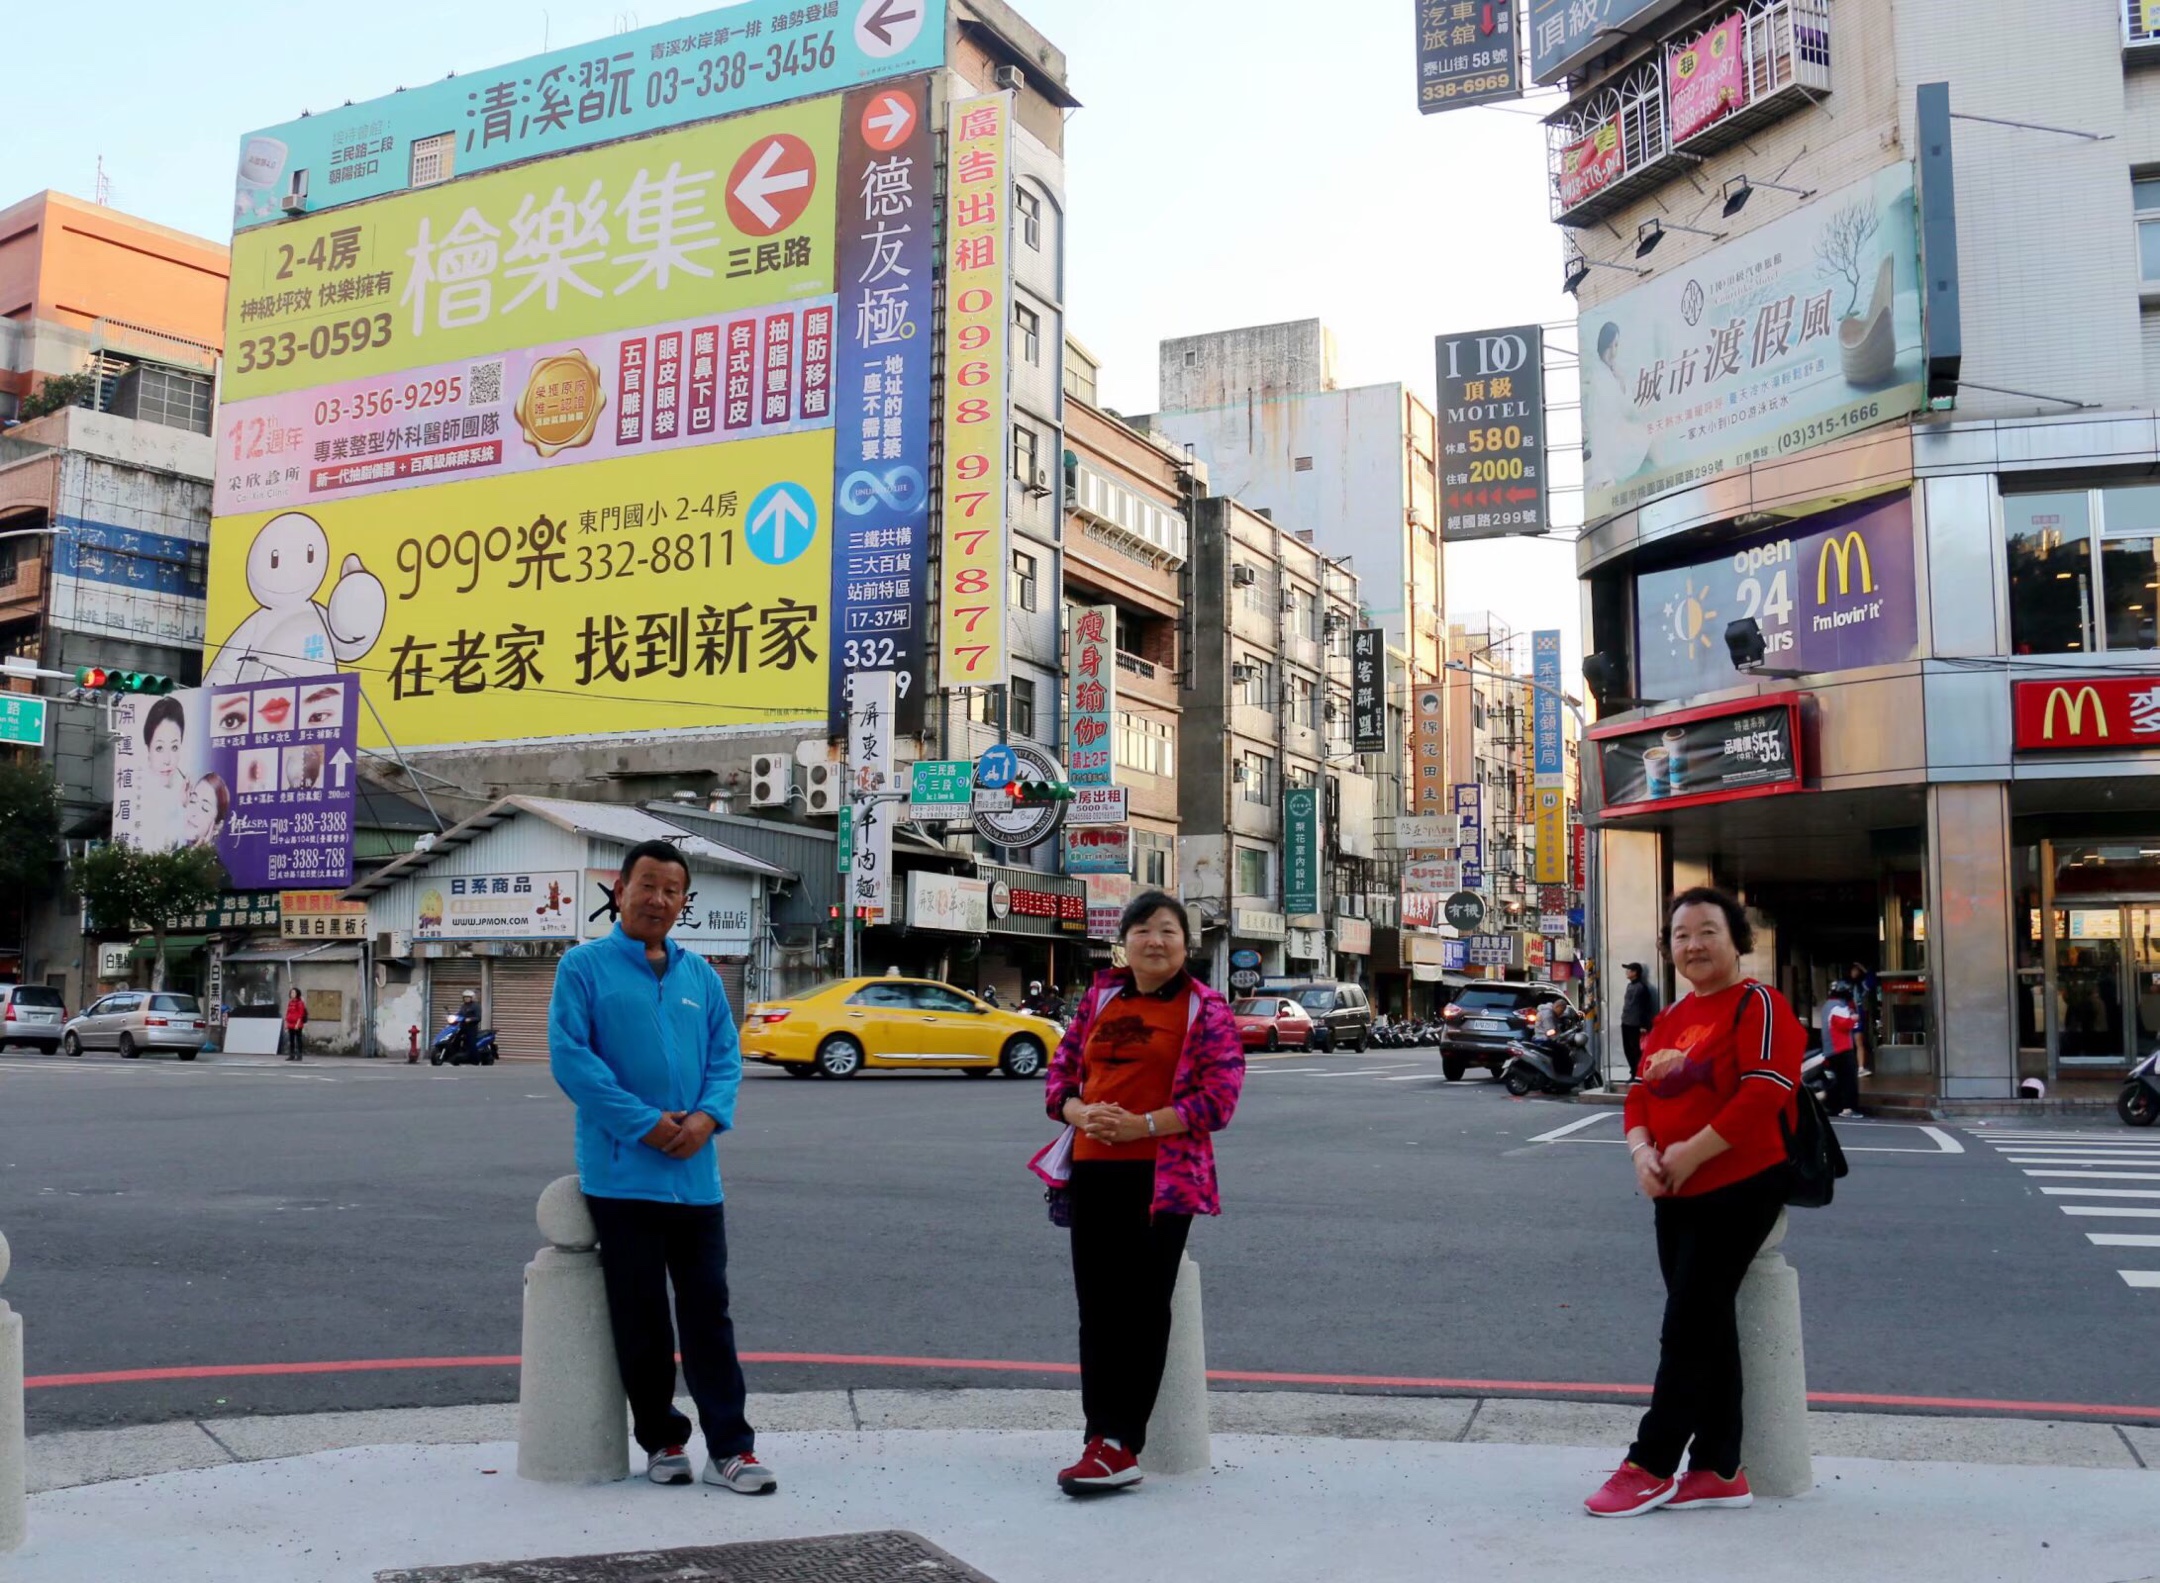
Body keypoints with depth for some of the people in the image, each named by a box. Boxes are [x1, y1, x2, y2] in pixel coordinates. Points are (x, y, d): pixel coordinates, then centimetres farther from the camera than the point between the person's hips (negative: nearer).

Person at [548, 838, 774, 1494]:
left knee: (708, 1309, 5)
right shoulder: (584, 966, -1)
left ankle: (730, 1446, 9)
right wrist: (646, 1125, -16)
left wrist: (707, 1116, -11)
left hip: (695, 1175, 4)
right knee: (640, 1316, 6)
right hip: (622, 1175, -3)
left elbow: (726, 1055, 10)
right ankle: (661, 1440, 20)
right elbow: (570, 1056, -10)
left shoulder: (700, 974, 12)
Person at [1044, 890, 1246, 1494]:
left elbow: (1220, 1098, -9)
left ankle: (1119, 1444, 3)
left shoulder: (1206, 1010, -2)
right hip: (1092, 1172, 5)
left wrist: (1144, 1125, -19)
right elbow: (1061, 1071, 13)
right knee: (1097, 1308, 7)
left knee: (1143, 1308, -1)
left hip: (1162, 1175, -5)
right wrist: (1080, 1113, -10)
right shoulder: (1099, 999, 13)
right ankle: (1104, 1439, 15)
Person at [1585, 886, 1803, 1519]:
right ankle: (1719, 1471, 20)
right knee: (1708, 1329, 12)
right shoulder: (1669, 1018, 15)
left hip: (1738, 1190, -8)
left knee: (1686, 1329, -5)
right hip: (1677, 1198, 8)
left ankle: (1650, 1466, 3)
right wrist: (1642, 1152, -6)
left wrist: (1692, 1152, -20)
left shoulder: (1759, 1005, -10)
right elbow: (1641, 1094, 14)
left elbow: (1765, 1093, -21)